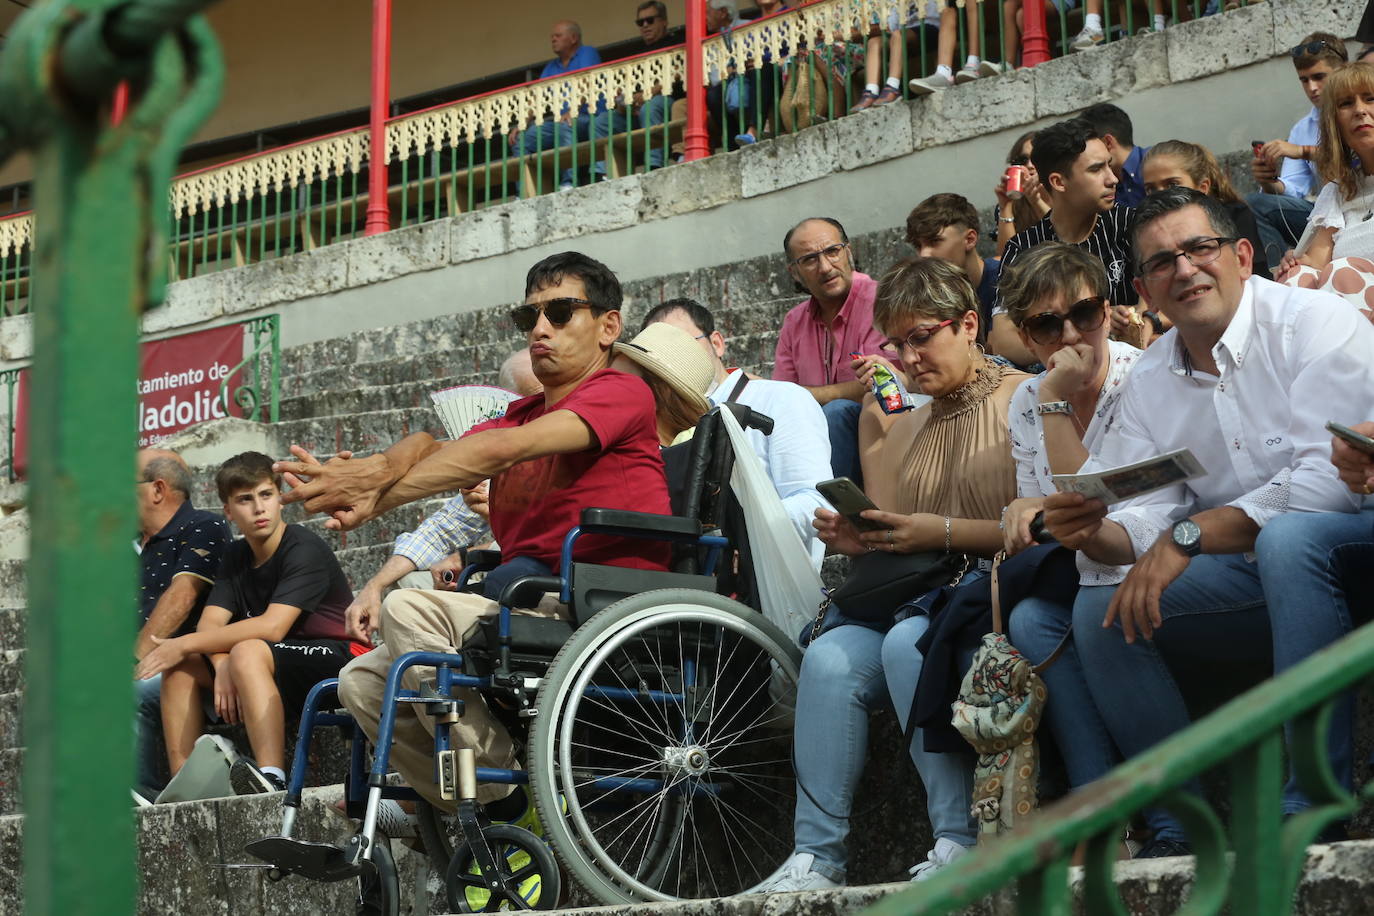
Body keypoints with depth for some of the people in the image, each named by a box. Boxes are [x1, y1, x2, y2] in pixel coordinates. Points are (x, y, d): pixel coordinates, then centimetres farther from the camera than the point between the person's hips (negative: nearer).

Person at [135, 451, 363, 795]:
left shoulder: (305, 548, -13)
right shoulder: (237, 556, 12)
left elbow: (271, 627, -24)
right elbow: (210, 624, 1)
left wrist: (186, 643, -22)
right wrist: (222, 667, -22)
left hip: (336, 656, -8)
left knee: (248, 652, -34)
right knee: (180, 667, -2)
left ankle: (272, 781, -47)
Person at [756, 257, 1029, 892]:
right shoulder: (906, 424, 21)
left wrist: (941, 531, -15)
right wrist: (858, 541, 1)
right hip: (917, 600, 6)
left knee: (908, 642, -34)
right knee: (829, 657, -22)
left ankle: (959, 841, -29)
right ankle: (816, 857, -22)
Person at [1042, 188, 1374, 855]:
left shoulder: (1316, 324, -11)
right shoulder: (1150, 380, 10)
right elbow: (1143, 521, 3)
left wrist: (1188, 536, -23)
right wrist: (1096, 534, -22)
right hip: (1252, 584, 7)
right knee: (1098, 609, -9)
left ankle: (1310, 809, -36)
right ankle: (1180, 830, -10)